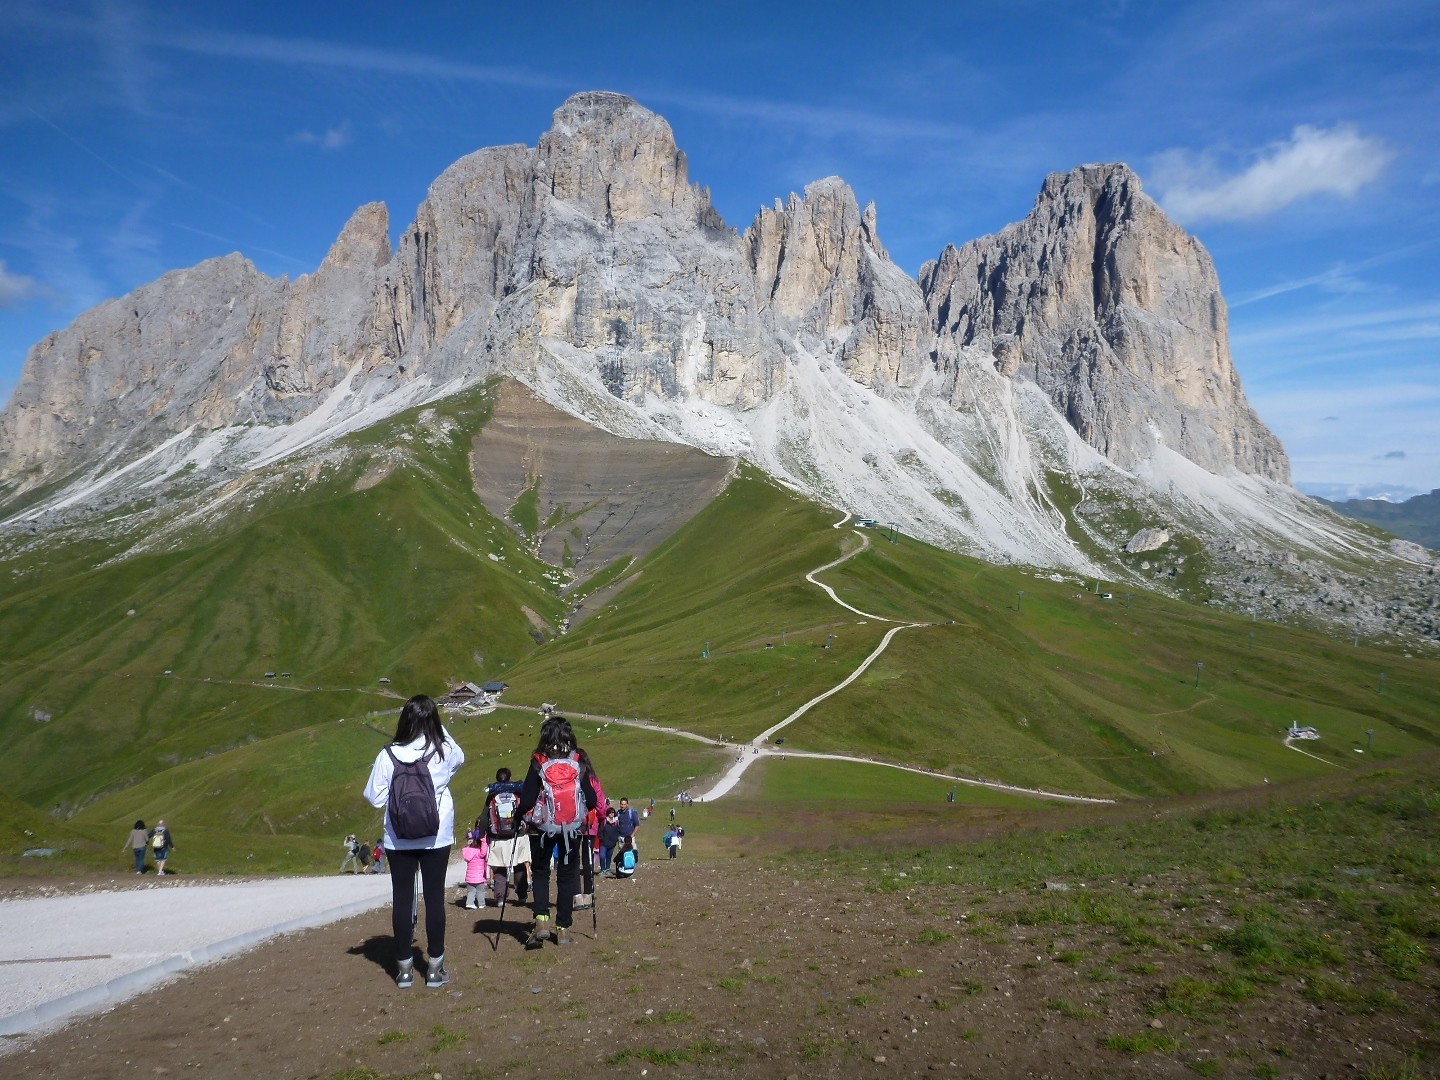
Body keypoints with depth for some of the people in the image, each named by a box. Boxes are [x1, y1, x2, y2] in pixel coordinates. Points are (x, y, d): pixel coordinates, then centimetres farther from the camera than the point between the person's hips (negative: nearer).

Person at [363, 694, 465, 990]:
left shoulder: (388, 755, -11)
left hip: (399, 840, 0)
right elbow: (460, 758, 16)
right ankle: (435, 968, 13)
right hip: (437, 838, 0)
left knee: (402, 899, 9)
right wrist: (440, 730, 15)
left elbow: (375, 798, -4)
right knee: (435, 898, 7)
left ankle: (405, 969, 16)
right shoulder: (445, 751, -8)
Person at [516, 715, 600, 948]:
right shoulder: (579, 762, -4)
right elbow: (592, 800, 0)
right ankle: (563, 928, 13)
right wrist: (582, 808, 21)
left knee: (540, 872, 14)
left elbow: (527, 800, -10)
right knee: (567, 875, 12)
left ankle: (541, 920, -3)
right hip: (573, 827, 1)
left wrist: (522, 815, 9)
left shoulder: (539, 762, -9)